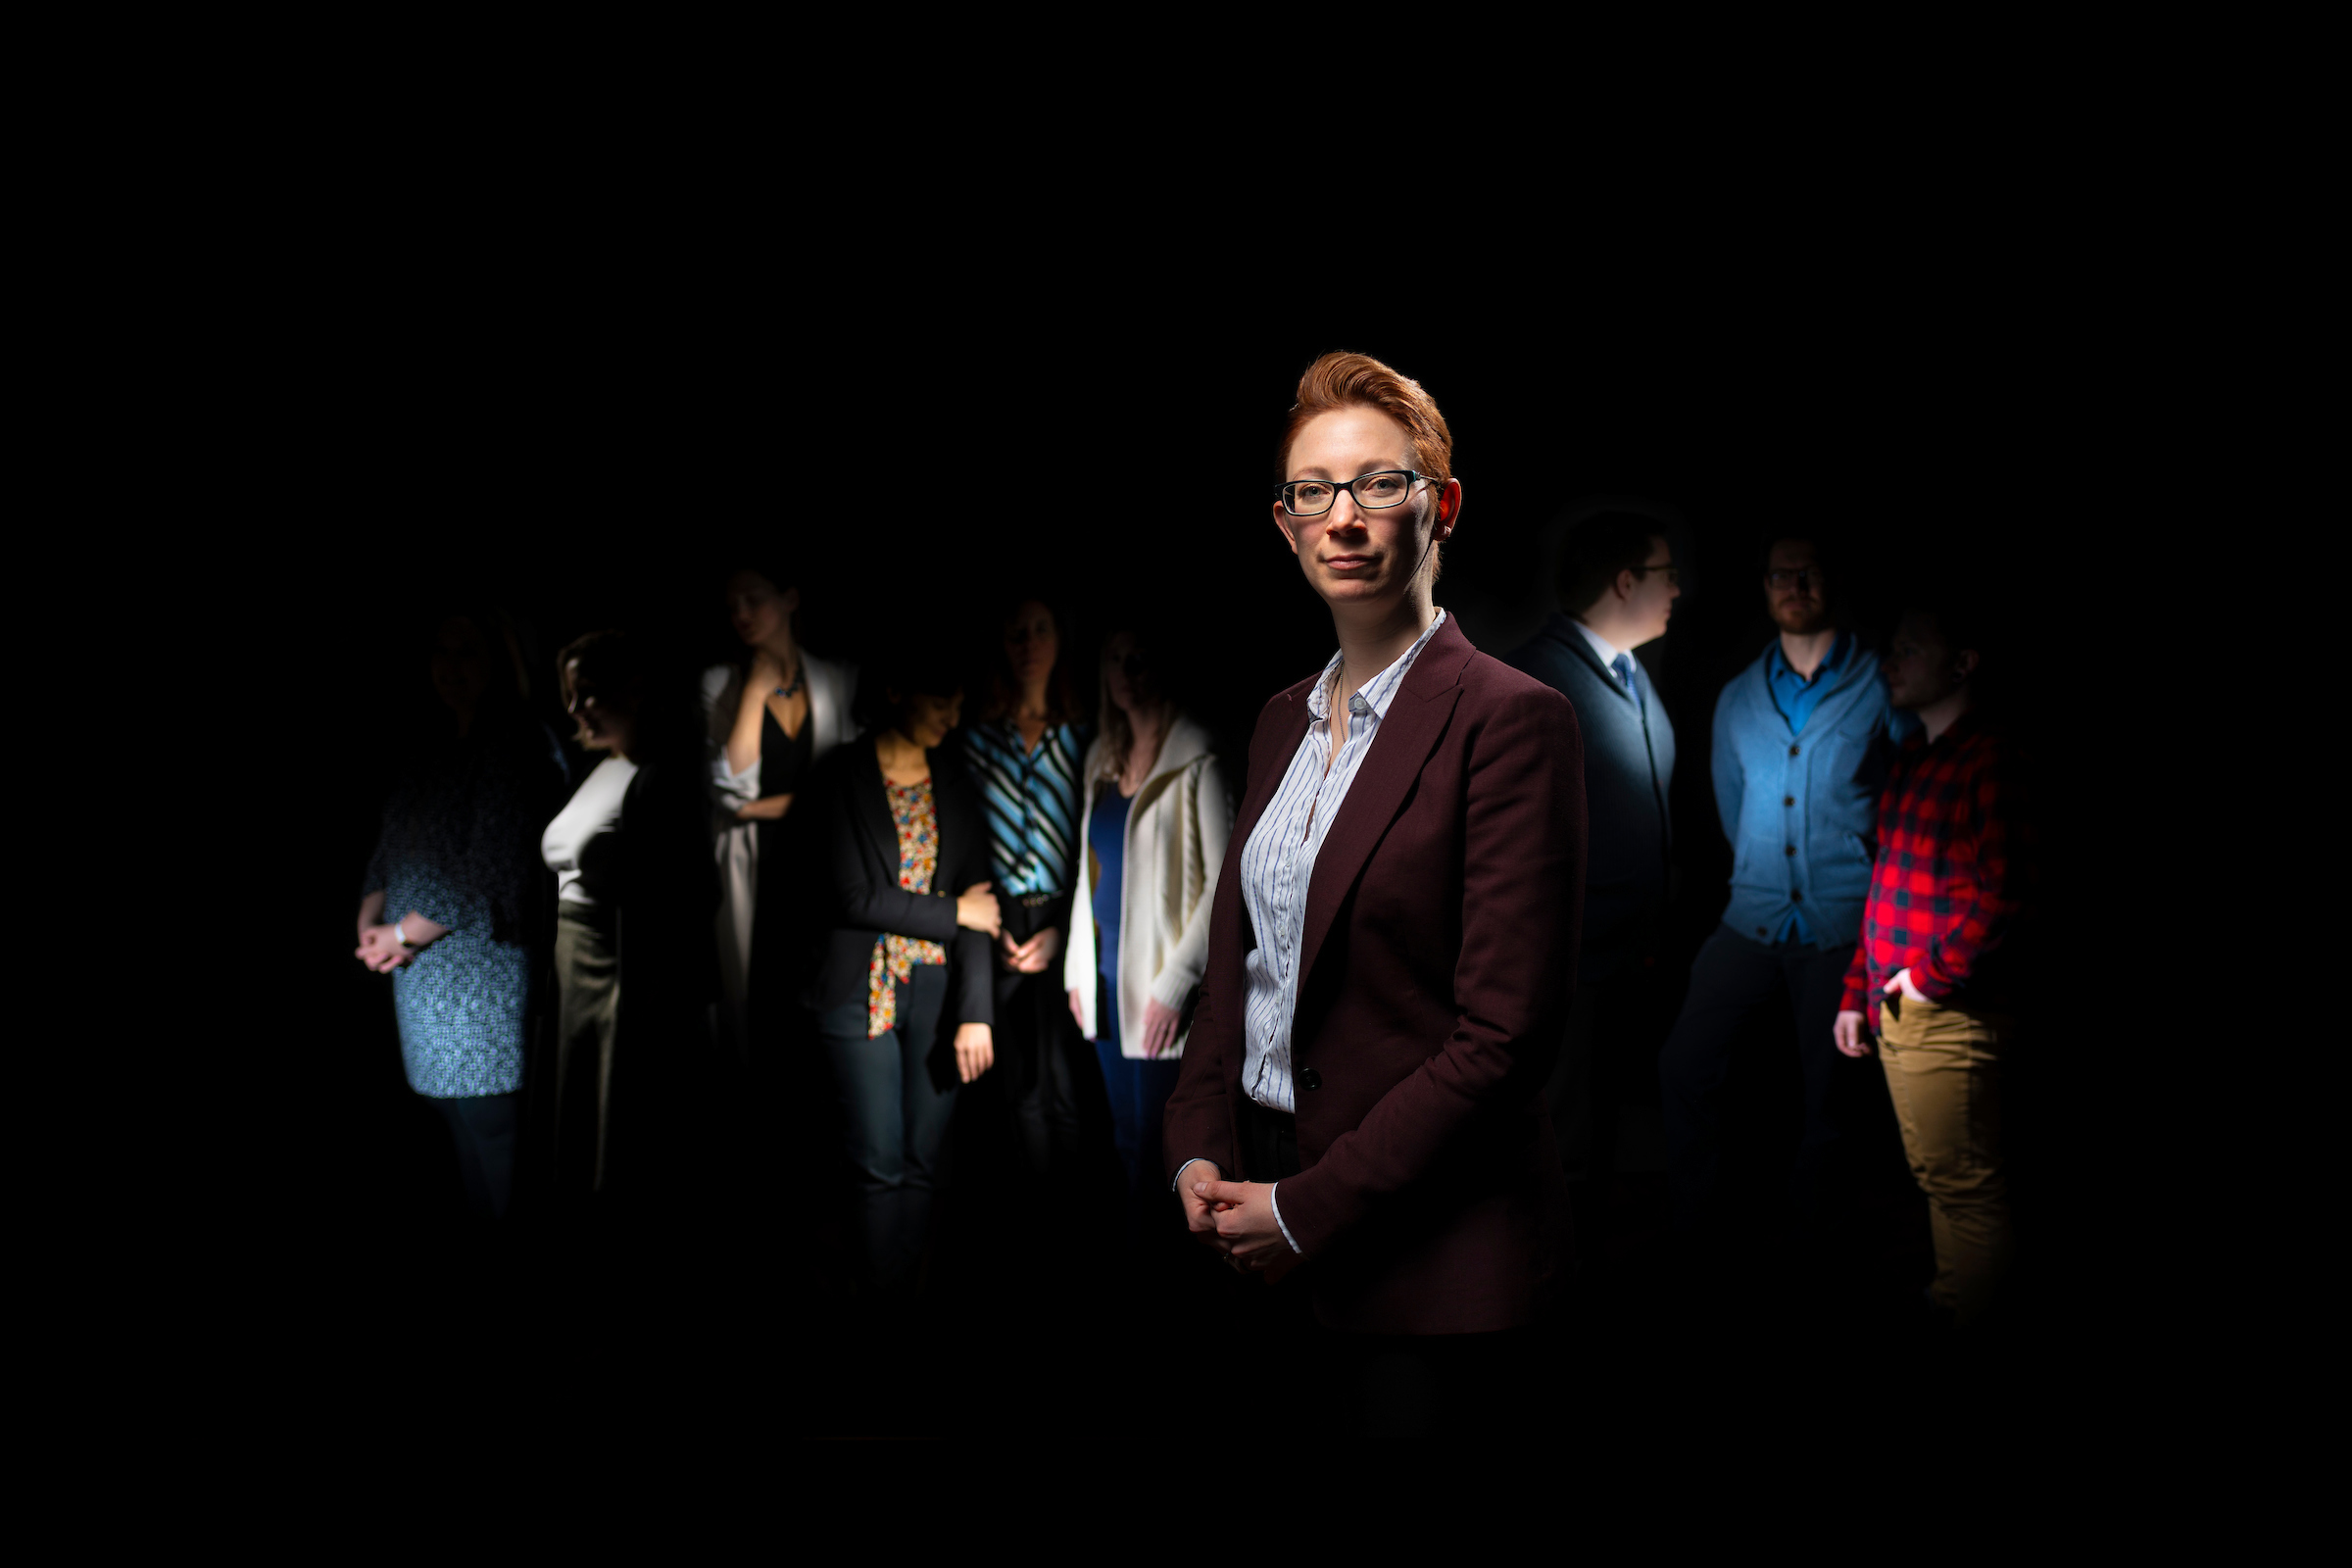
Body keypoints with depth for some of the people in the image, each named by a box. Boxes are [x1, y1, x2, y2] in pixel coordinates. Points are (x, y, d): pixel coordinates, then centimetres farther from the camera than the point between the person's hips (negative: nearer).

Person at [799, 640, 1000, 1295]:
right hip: (863, 990, -3)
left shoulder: (955, 788, 7)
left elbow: (977, 907, 1)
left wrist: (976, 1012, -8)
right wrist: (955, 912, -7)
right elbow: (855, 898, -12)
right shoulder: (841, 778, -4)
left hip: (937, 992, 3)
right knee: (881, 1163, -2)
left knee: (922, 1163, 4)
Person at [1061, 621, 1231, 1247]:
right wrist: (1076, 969, 12)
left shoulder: (1194, 761, -8)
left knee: (1153, 1137, -5)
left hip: (1158, 982, -6)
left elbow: (1222, 882, -12)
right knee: (1124, 1134, 10)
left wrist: (1174, 983, -16)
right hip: (1105, 973, 6)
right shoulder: (1101, 758, 13)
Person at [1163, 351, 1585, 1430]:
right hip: (1253, 1208, 7)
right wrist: (1198, 1152, 0)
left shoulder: (1513, 722, -12)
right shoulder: (1284, 720, 12)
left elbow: (1506, 1034, -16)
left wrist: (1308, 1210, -14)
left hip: (1427, 1254, -6)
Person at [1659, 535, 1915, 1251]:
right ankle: (1694, 1227, 10)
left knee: (1829, 1088, 6)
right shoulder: (1738, 698, 10)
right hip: (1753, 920, 3)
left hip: (1843, 925, -3)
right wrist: (1759, 879, 14)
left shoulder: (1878, 688, -2)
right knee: (1684, 1064, -4)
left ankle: (1810, 1235, 22)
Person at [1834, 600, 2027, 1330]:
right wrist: (1858, 993, 17)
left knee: (1963, 1185, -3)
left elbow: (2001, 893, -21)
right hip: (1896, 1009, 9)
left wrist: (1932, 976, -14)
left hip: (1948, 1014, -9)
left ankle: (1962, 1328, 5)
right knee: (1934, 1177, 15)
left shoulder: (1987, 756, -13)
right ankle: (1941, 1316, 24)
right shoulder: (1914, 757, 16)